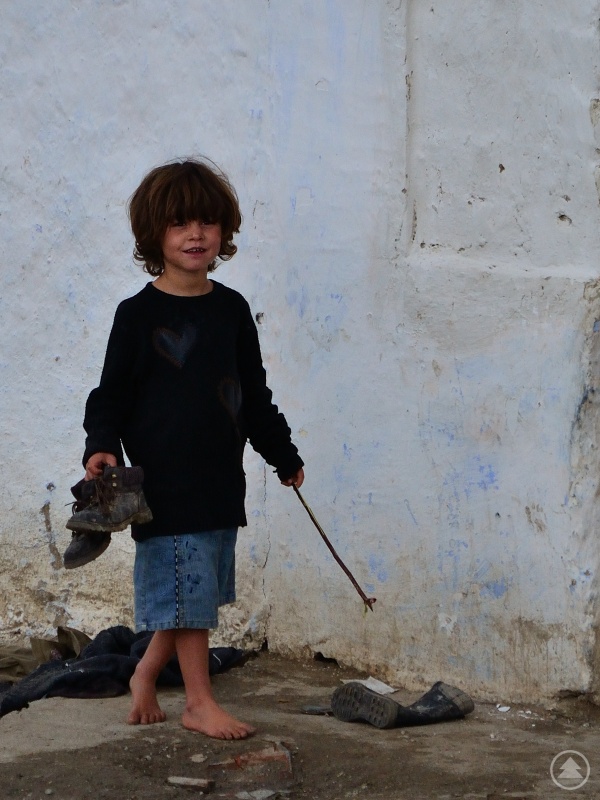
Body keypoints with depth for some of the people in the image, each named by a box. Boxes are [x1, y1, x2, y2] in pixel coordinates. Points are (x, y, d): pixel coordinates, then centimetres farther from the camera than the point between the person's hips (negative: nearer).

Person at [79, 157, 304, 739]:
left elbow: (255, 394, 18)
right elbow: (111, 392, -4)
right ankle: (199, 702, 8)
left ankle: (146, 673, 31)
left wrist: (283, 455, 23)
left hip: (221, 478, 5)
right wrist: (102, 446, -21)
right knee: (187, 589, -3)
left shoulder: (232, 309, 9)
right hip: (165, 481, -5)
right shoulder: (139, 314, -5)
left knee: (196, 594, 12)